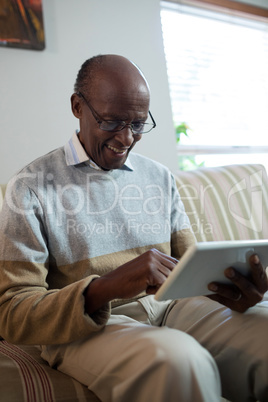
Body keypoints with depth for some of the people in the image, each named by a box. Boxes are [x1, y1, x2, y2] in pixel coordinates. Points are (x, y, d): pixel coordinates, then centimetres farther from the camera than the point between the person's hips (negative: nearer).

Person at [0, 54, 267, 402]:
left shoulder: (160, 177, 13)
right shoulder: (33, 187, -4)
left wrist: (233, 288, -13)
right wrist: (106, 288, -26)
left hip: (168, 308, 5)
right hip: (83, 328, -4)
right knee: (178, 360, -36)